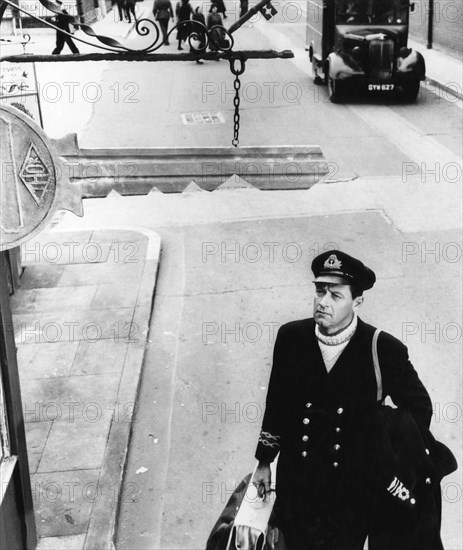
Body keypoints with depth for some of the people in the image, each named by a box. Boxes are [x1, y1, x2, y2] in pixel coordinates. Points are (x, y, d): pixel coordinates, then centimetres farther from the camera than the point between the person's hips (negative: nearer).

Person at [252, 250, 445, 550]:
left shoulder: (384, 349, -17)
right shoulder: (291, 337, -8)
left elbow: (418, 407, -2)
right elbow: (277, 401, 4)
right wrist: (264, 462, 9)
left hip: (356, 490, -2)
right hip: (297, 488, 2)